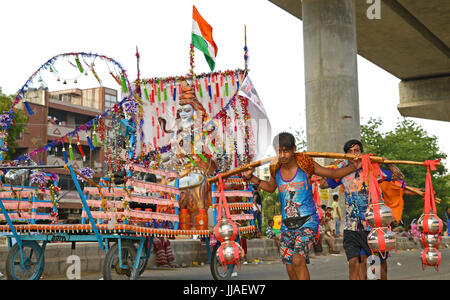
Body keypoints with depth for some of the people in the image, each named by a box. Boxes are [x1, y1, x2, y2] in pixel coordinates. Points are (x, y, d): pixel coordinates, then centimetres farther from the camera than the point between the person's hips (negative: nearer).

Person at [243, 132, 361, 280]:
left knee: (298, 260, -23)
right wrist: (251, 178, 19)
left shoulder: (305, 165, -7)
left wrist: (354, 166, -7)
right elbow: (271, 187, 26)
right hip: (286, 224, 5)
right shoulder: (276, 169, 4)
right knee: (290, 268, 7)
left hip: (307, 221, -5)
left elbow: (333, 174, 5)